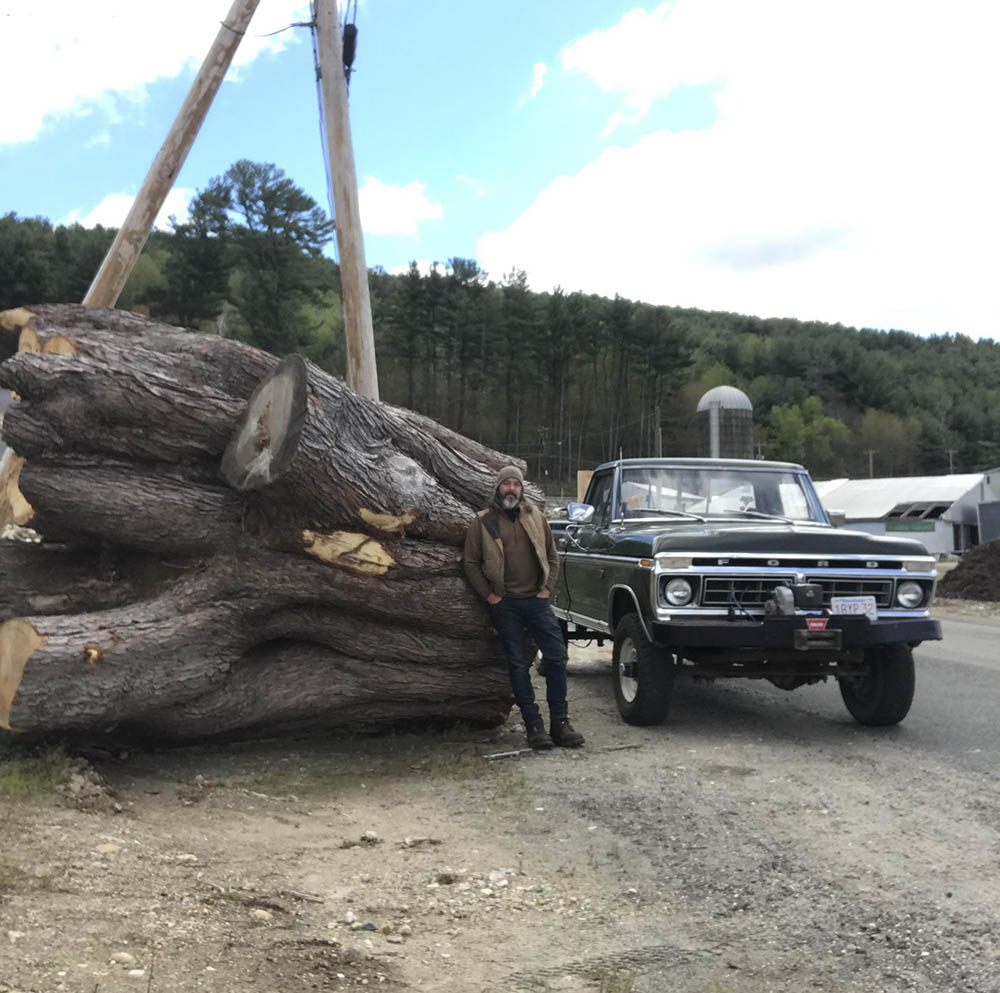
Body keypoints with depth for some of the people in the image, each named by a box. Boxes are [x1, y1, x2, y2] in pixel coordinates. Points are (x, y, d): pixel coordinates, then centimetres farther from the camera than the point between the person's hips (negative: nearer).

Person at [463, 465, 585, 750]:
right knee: (518, 663, 1)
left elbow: (552, 557, 16)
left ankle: (560, 722, 6)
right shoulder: (483, 522, 2)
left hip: (536, 599, 2)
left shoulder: (536, 517, 10)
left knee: (557, 657, -3)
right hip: (504, 603, -2)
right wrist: (489, 595, -4)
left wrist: (546, 589, 5)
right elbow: (470, 563, 2)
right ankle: (533, 725, 7)